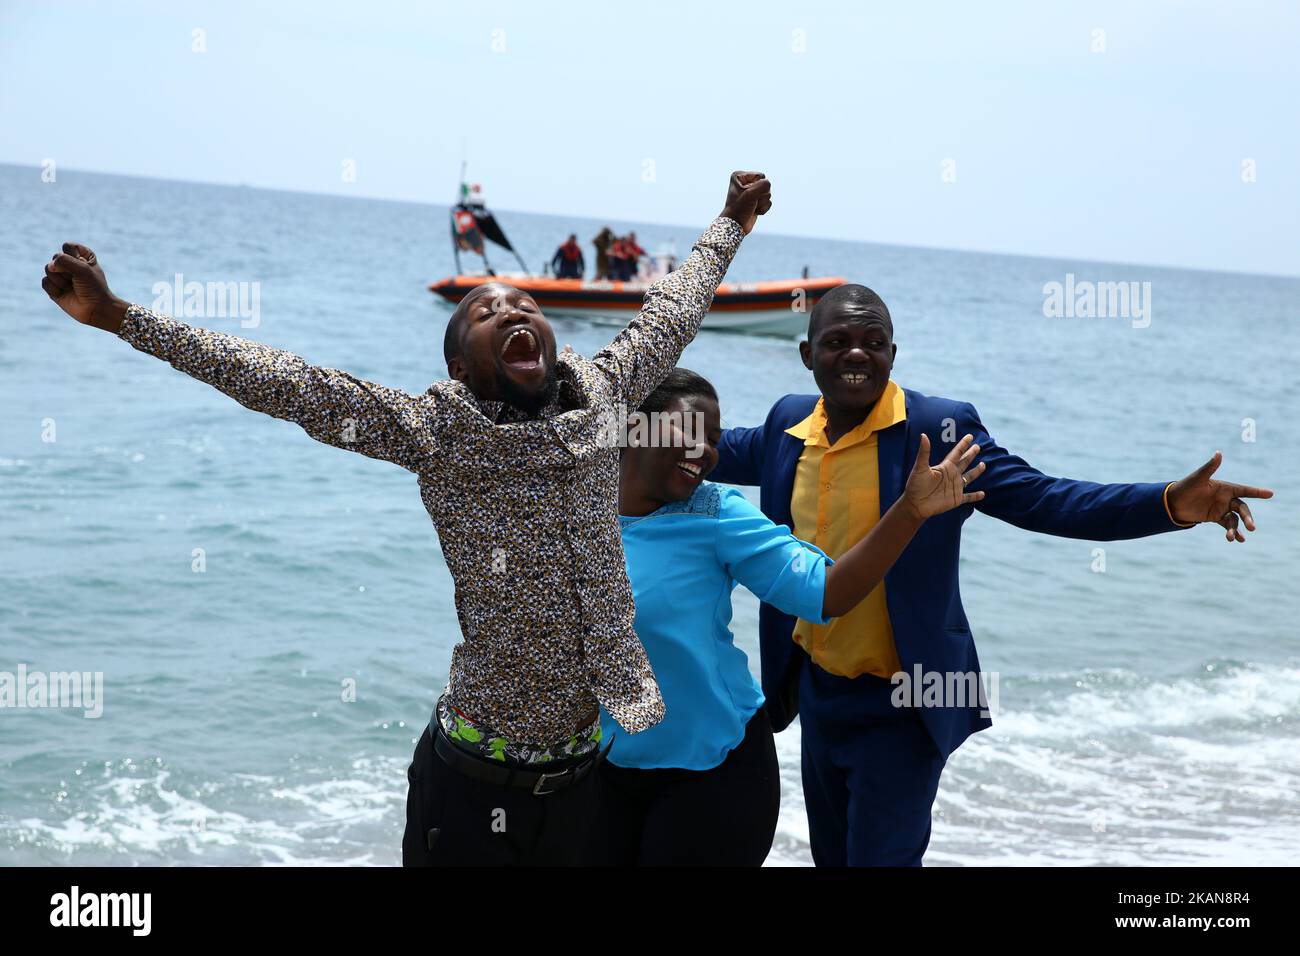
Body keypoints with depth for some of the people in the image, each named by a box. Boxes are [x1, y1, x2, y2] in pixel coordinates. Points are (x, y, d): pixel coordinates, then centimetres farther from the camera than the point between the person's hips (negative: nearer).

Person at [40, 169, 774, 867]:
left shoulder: (599, 398, 2)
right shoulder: (435, 430, -9)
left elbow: (669, 318, 18)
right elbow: (285, 384, -12)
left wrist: (730, 227, 32)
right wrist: (117, 316, -15)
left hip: (586, 776, 4)